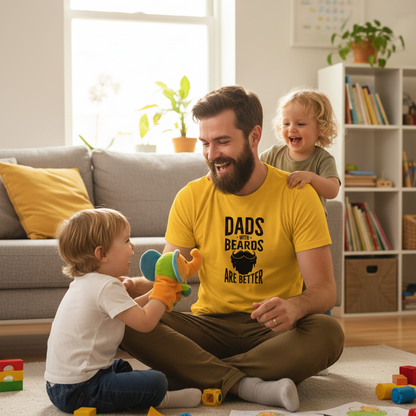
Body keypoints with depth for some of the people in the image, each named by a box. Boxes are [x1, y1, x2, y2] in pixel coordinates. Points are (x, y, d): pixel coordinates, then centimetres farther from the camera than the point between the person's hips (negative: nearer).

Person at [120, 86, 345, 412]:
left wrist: (295, 306, -33)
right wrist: (138, 285, -22)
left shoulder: (297, 195, -6)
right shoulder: (191, 198, 2)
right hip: (210, 322, 2)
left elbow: (324, 288, -9)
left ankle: (197, 373, -24)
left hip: (270, 327, -1)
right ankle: (247, 385, -30)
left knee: (327, 333, -33)